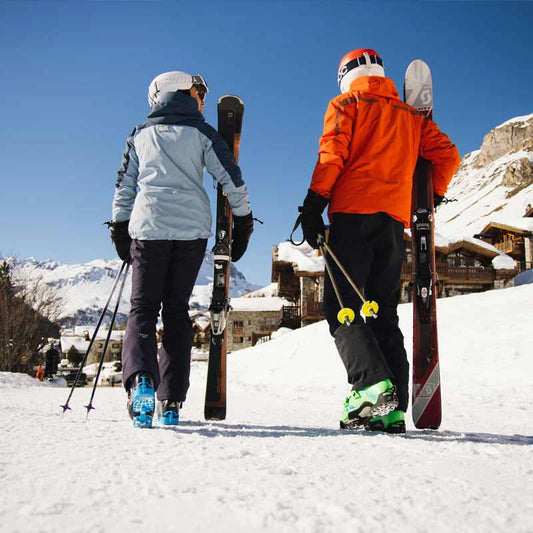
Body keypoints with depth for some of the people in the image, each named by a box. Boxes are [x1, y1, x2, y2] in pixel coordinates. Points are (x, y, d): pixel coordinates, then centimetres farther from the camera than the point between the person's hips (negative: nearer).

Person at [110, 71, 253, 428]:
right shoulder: (202, 133, 8)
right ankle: (171, 401, 2)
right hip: (192, 230, 0)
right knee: (177, 310, 6)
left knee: (143, 308, 3)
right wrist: (244, 223, 11)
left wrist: (120, 230, 21)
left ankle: (140, 380, -23)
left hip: (148, 228, 1)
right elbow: (233, 181, 3)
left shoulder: (140, 135, 14)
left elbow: (124, 188, 15)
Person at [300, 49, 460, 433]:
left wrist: (313, 205, -6)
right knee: (384, 312, 6)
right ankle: (392, 409, 0)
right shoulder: (410, 115, 23)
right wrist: (432, 196, 24)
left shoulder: (346, 104, 10)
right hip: (395, 218, 5)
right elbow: (447, 153, 14)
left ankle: (372, 385, -24)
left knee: (341, 307, -5)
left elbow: (332, 154, -5)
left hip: (354, 214, -5)